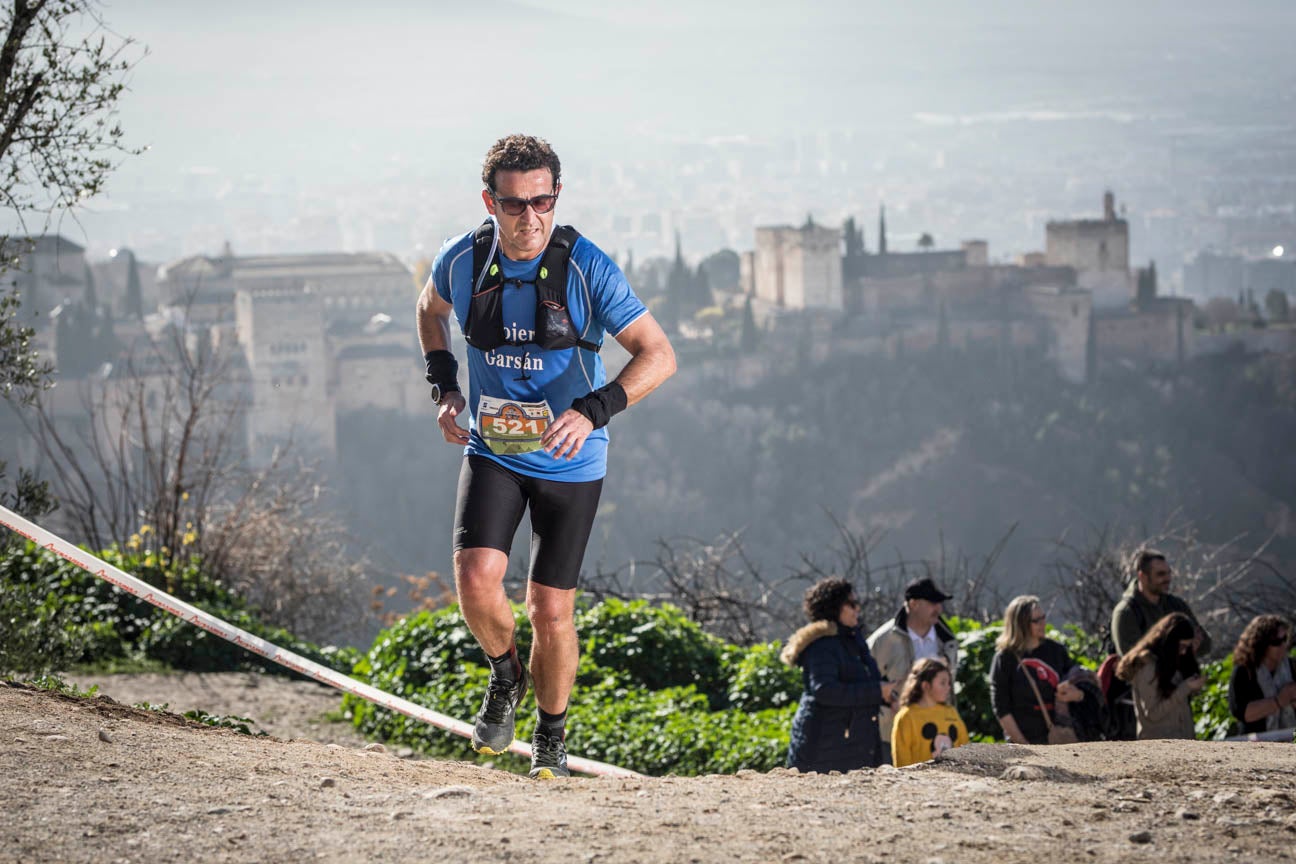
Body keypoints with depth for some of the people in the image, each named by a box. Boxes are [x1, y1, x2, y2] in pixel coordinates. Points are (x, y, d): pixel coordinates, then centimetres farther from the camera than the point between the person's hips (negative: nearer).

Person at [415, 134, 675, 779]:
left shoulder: (588, 269, -18)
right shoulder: (462, 261, -9)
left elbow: (658, 355, -17)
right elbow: (430, 309, 16)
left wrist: (593, 410, -31)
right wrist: (444, 386, 2)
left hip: (568, 460, -2)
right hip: (492, 449, 2)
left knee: (551, 611, 1)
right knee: (476, 574, -20)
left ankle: (552, 736, 26)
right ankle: (505, 676, 11)